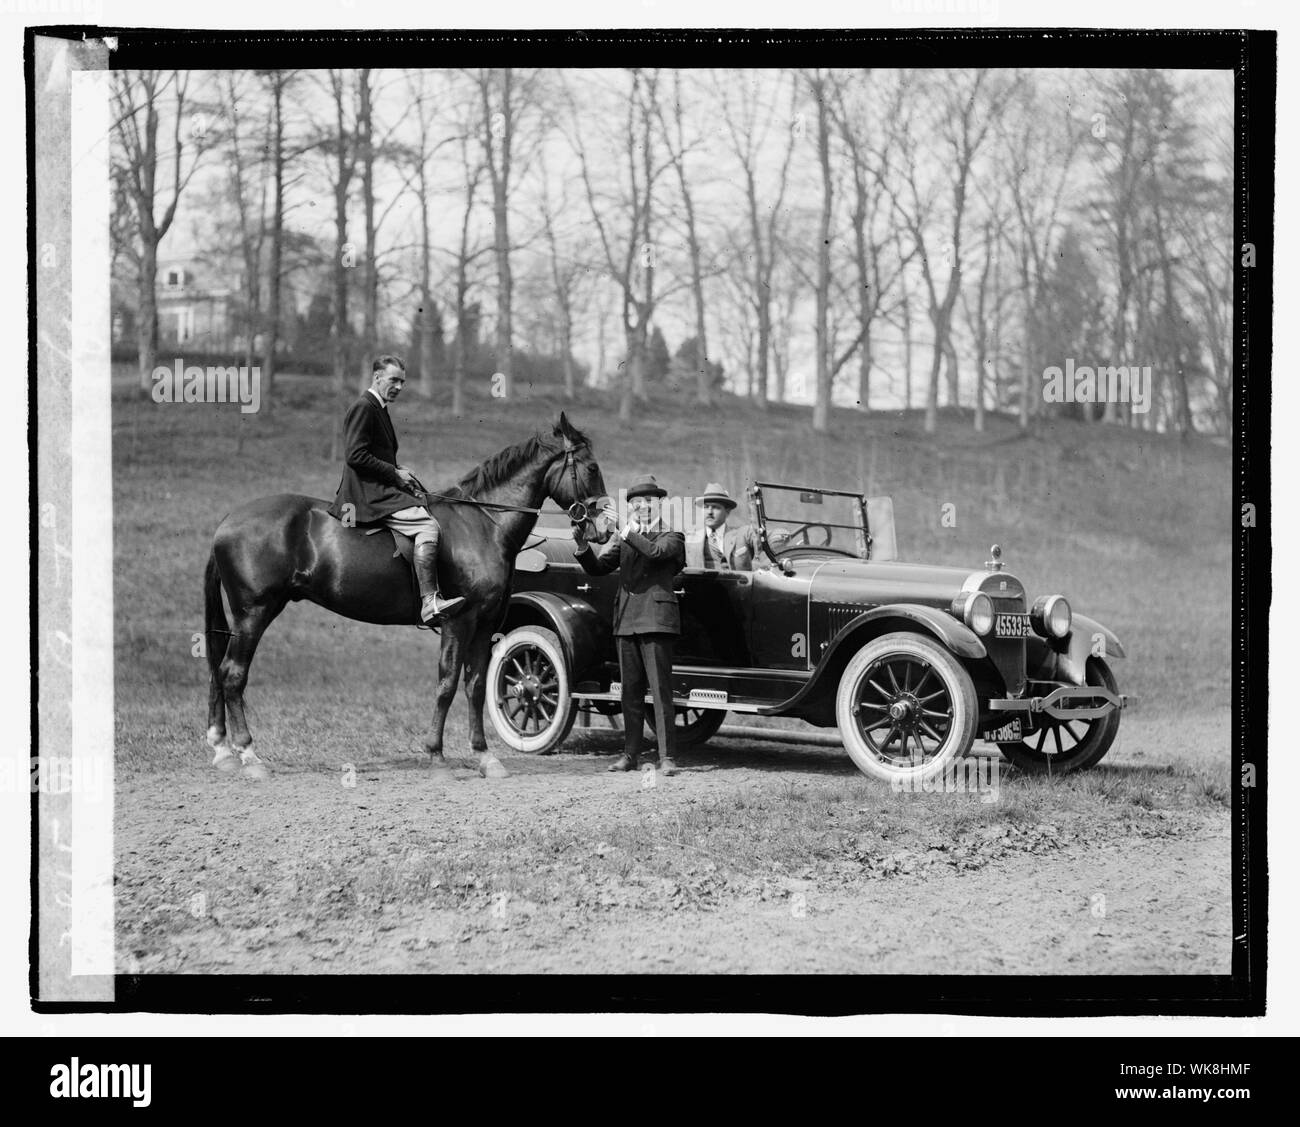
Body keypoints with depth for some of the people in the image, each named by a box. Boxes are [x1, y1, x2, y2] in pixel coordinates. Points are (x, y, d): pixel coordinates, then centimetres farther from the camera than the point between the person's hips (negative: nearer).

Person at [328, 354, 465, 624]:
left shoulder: (378, 410, 21)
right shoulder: (363, 408, -11)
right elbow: (355, 456, -20)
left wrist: (399, 470, 7)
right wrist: (395, 473, -14)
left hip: (381, 490, 11)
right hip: (368, 494, -11)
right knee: (429, 527, -25)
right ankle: (429, 602, -31)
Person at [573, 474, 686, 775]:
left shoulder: (672, 536, 5)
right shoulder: (623, 538, 18)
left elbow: (656, 552, -17)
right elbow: (598, 567, 8)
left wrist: (629, 533, -12)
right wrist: (582, 545, -9)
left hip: (655, 619, -5)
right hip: (626, 621, 5)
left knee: (661, 690, -8)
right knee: (630, 691, 8)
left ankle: (666, 757, -9)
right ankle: (630, 755, 13)